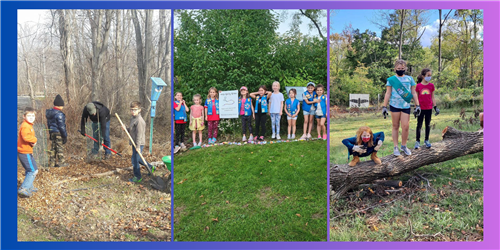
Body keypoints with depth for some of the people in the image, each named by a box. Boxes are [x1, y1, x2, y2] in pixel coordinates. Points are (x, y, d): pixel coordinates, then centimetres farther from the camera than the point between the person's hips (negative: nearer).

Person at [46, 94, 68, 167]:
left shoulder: (49, 113, 10)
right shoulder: (59, 114, -18)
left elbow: (48, 124, 18)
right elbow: (61, 126, -18)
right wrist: (65, 135, -12)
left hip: (52, 132, 8)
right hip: (58, 133, -8)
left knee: (53, 147, 13)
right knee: (60, 147, 0)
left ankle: (51, 163, 17)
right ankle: (61, 162, 6)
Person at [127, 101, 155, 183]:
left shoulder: (139, 120, -21)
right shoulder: (133, 119, 10)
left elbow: (139, 134, -22)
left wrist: (138, 146, -22)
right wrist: (126, 129, -1)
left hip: (139, 144, -10)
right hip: (134, 143, 10)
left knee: (135, 160, -2)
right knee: (138, 159, 21)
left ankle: (137, 177, 12)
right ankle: (150, 167, 38)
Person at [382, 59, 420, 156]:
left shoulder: (409, 79, 9)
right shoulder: (391, 79, 3)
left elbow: (414, 93, 12)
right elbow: (388, 94, 4)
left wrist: (417, 105, 7)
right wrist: (384, 106, 0)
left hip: (406, 106, 1)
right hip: (395, 105, -1)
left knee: (406, 126, -4)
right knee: (395, 126, 5)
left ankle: (404, 145, 16)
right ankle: (396, 147, 12)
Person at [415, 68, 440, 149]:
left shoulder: (431, 85, 0)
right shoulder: (418, 86, -7)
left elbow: (432, 98, 6)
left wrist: (435, 107, 2)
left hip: (429, 109, 2)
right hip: (421, 109, -2)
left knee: (428, 125, 11)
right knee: (419, 125, 4)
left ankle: (426, 140, 24)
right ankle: (417, 141, 13)